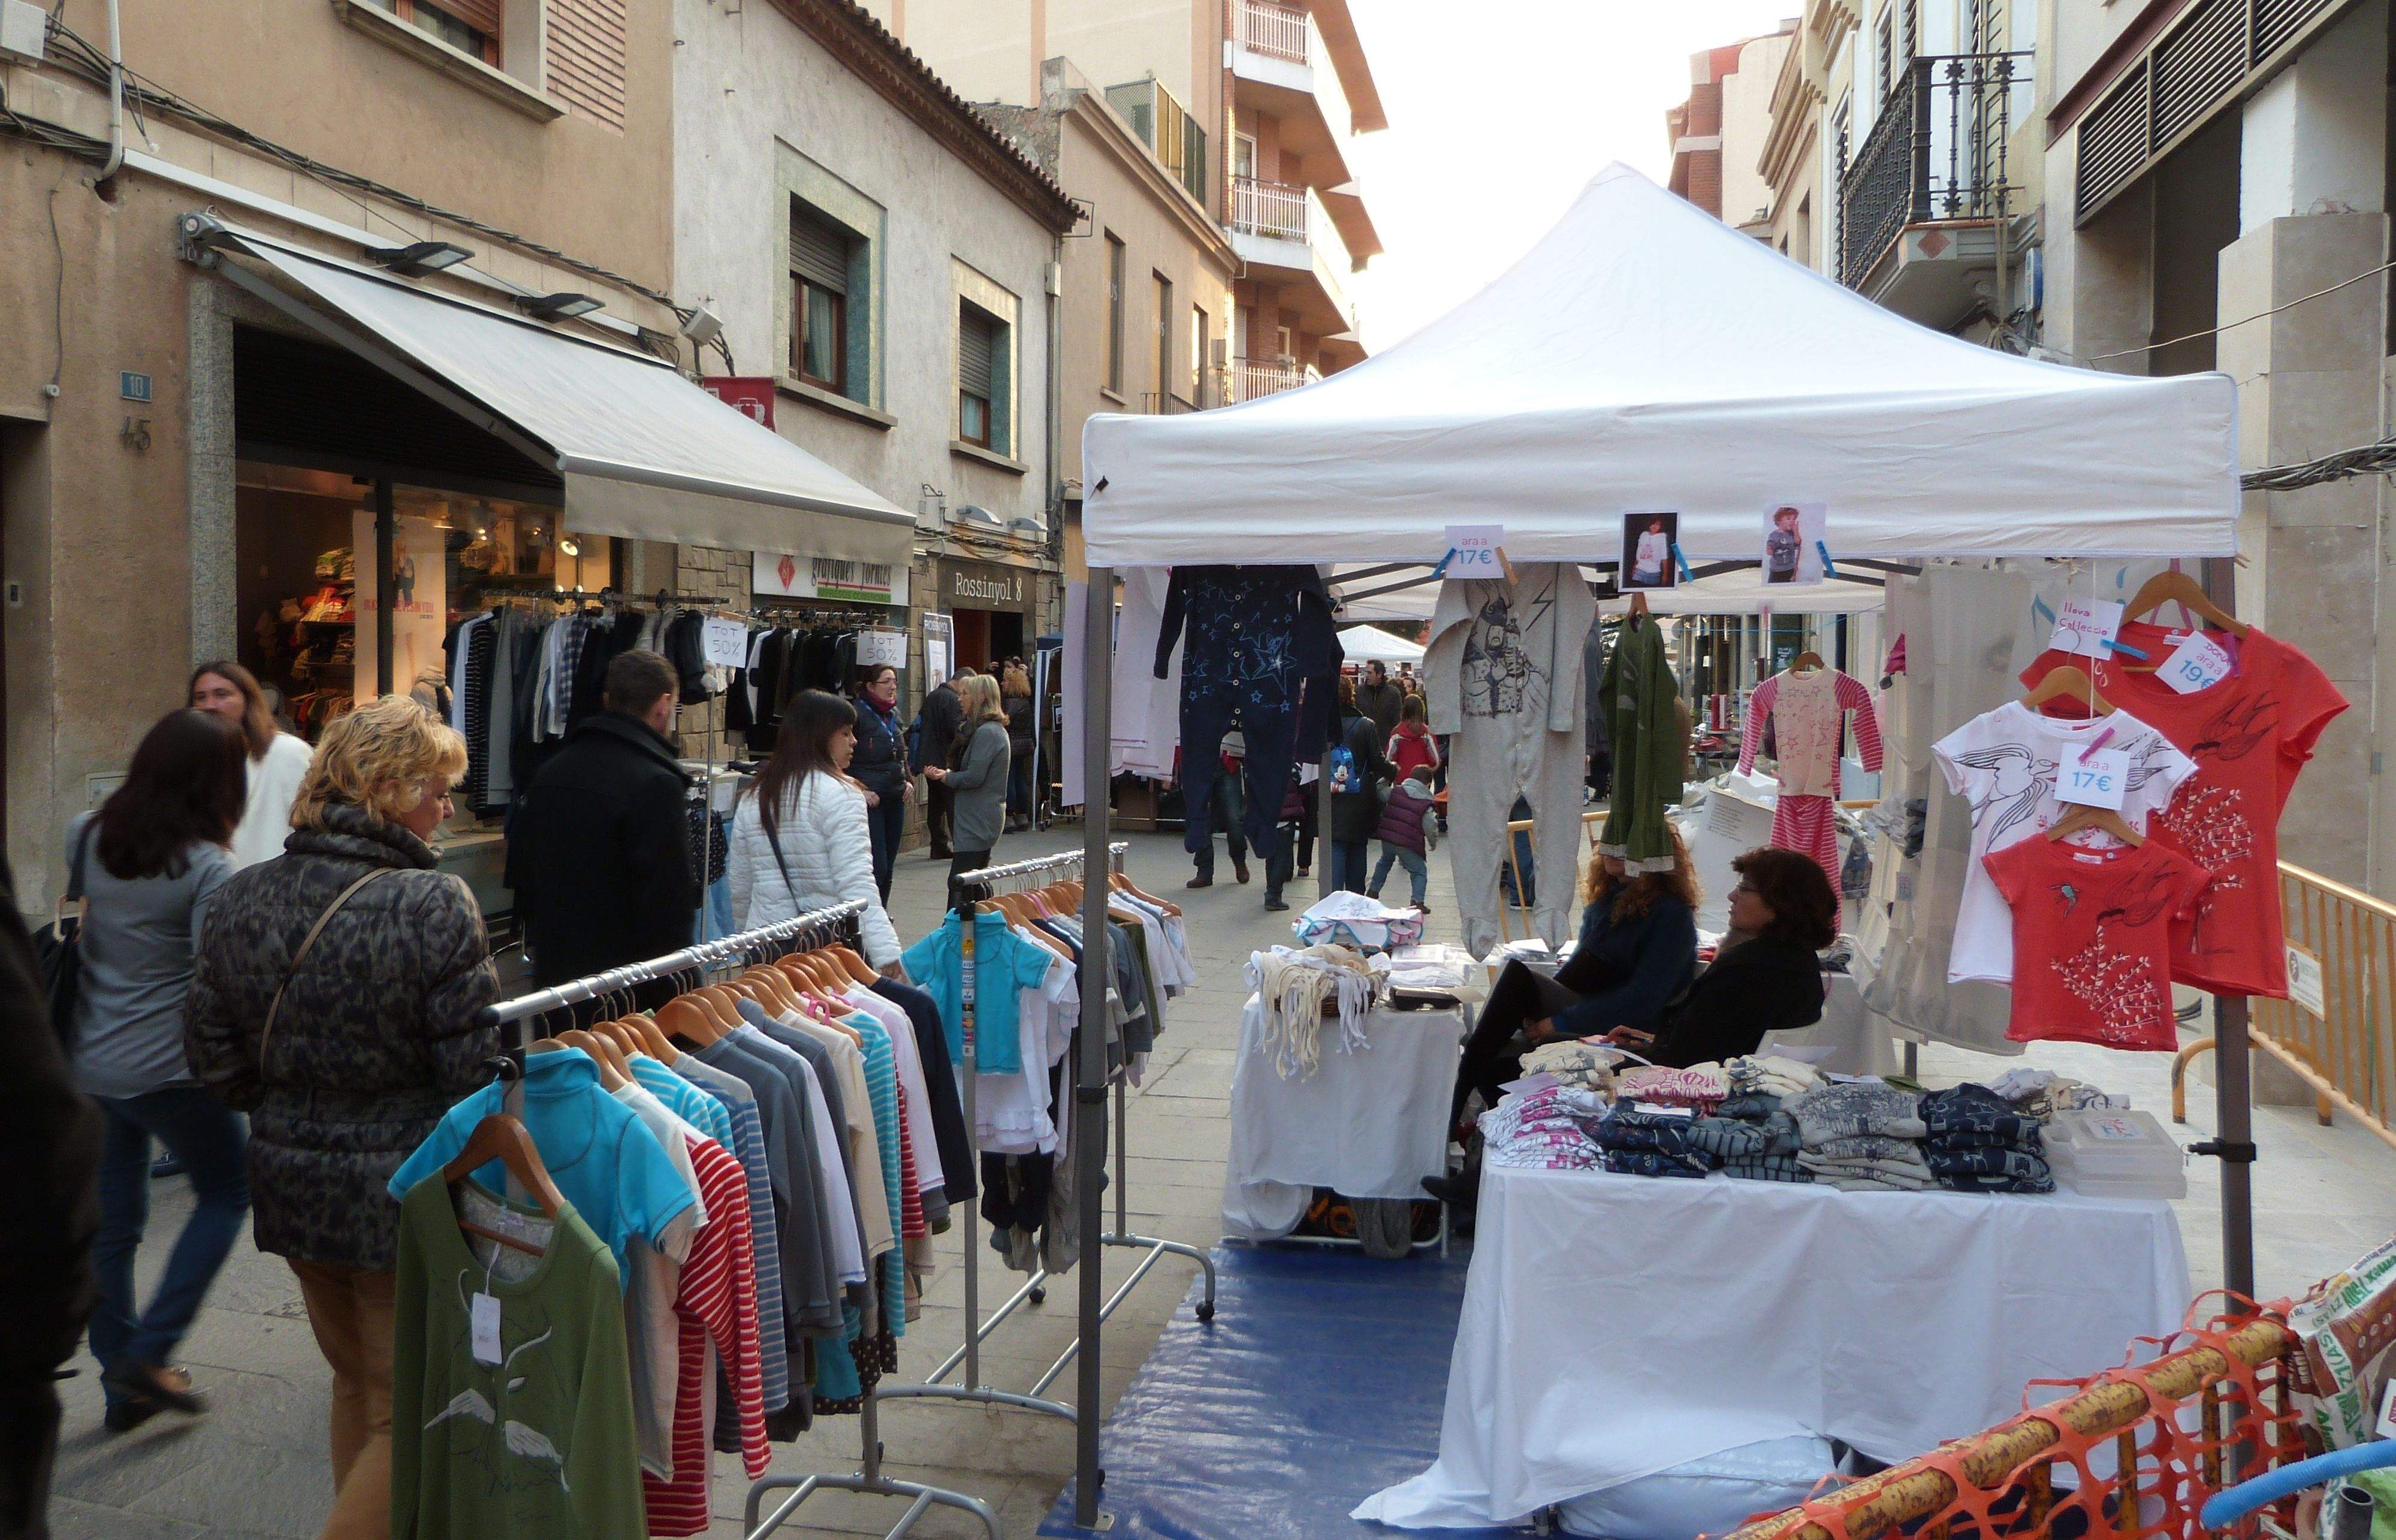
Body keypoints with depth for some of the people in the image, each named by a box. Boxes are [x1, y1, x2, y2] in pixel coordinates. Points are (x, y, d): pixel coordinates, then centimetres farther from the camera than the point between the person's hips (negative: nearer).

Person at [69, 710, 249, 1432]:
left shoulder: (86, 838, 1)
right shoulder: (205, 869, -18)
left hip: (88, 1066, 6)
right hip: (168, 1069, -6)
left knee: (112, 1223, 15)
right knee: (225, 1191, 15)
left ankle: (121, 1385, 24)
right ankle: (149, 1352, 8)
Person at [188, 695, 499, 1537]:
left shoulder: (240, 900, -2)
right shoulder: (434, 906, -21)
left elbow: (214, 1063, 4)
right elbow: (474, 1073, -19)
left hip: (291, 1184, 7)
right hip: (402, 1195, -7)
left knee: (355, 1383, 26)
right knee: (407, 1411, 8)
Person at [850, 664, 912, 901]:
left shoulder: (893, 717, 15)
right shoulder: (859, 715, -10)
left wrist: (908, 782, 14)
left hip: (895, 800, 8)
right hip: (870, 800, -8)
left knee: (888, 867, 10)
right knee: (877, 866, -12)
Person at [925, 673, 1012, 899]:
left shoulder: (986, 732, -16)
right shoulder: (995, 729, 17)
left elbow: (975, 776, -21)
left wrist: (945, 777, -5)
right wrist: (947, 774, 4)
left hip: (976, 821, -11)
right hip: (986, 820, 11)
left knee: (958, 883, -11)